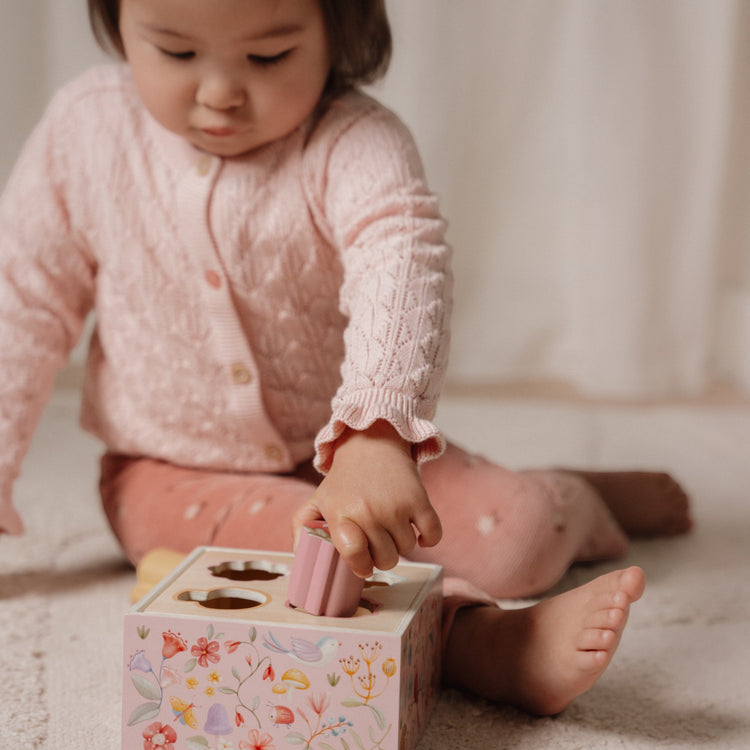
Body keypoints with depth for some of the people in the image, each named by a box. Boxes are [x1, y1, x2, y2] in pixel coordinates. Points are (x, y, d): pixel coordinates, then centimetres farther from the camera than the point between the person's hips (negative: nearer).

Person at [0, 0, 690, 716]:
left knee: (519, 531, -15)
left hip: (357, 451, 0)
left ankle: (585, 496, 18)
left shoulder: (351, 145, -19)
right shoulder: (86, 130, -9)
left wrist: (375, 436, -57)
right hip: (176, 476, 1)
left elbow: (401, 269, -38)